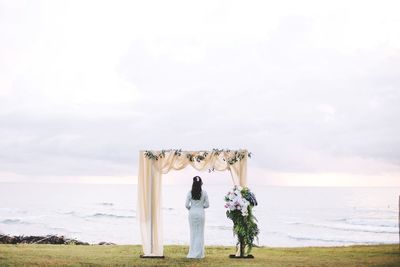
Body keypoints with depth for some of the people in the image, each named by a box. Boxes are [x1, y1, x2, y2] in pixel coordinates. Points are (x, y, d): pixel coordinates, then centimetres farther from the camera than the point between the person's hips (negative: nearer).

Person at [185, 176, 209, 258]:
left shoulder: (190, 193, -7)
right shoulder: (204, 193, -6)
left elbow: (186, 205, -7)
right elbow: (207, 205, -2)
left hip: (192, 213, 1)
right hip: (201, 213, 0)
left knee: (193, 233, 9)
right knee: (200, 233, 7)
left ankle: (192, 253, 10)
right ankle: (199, 253, 7)